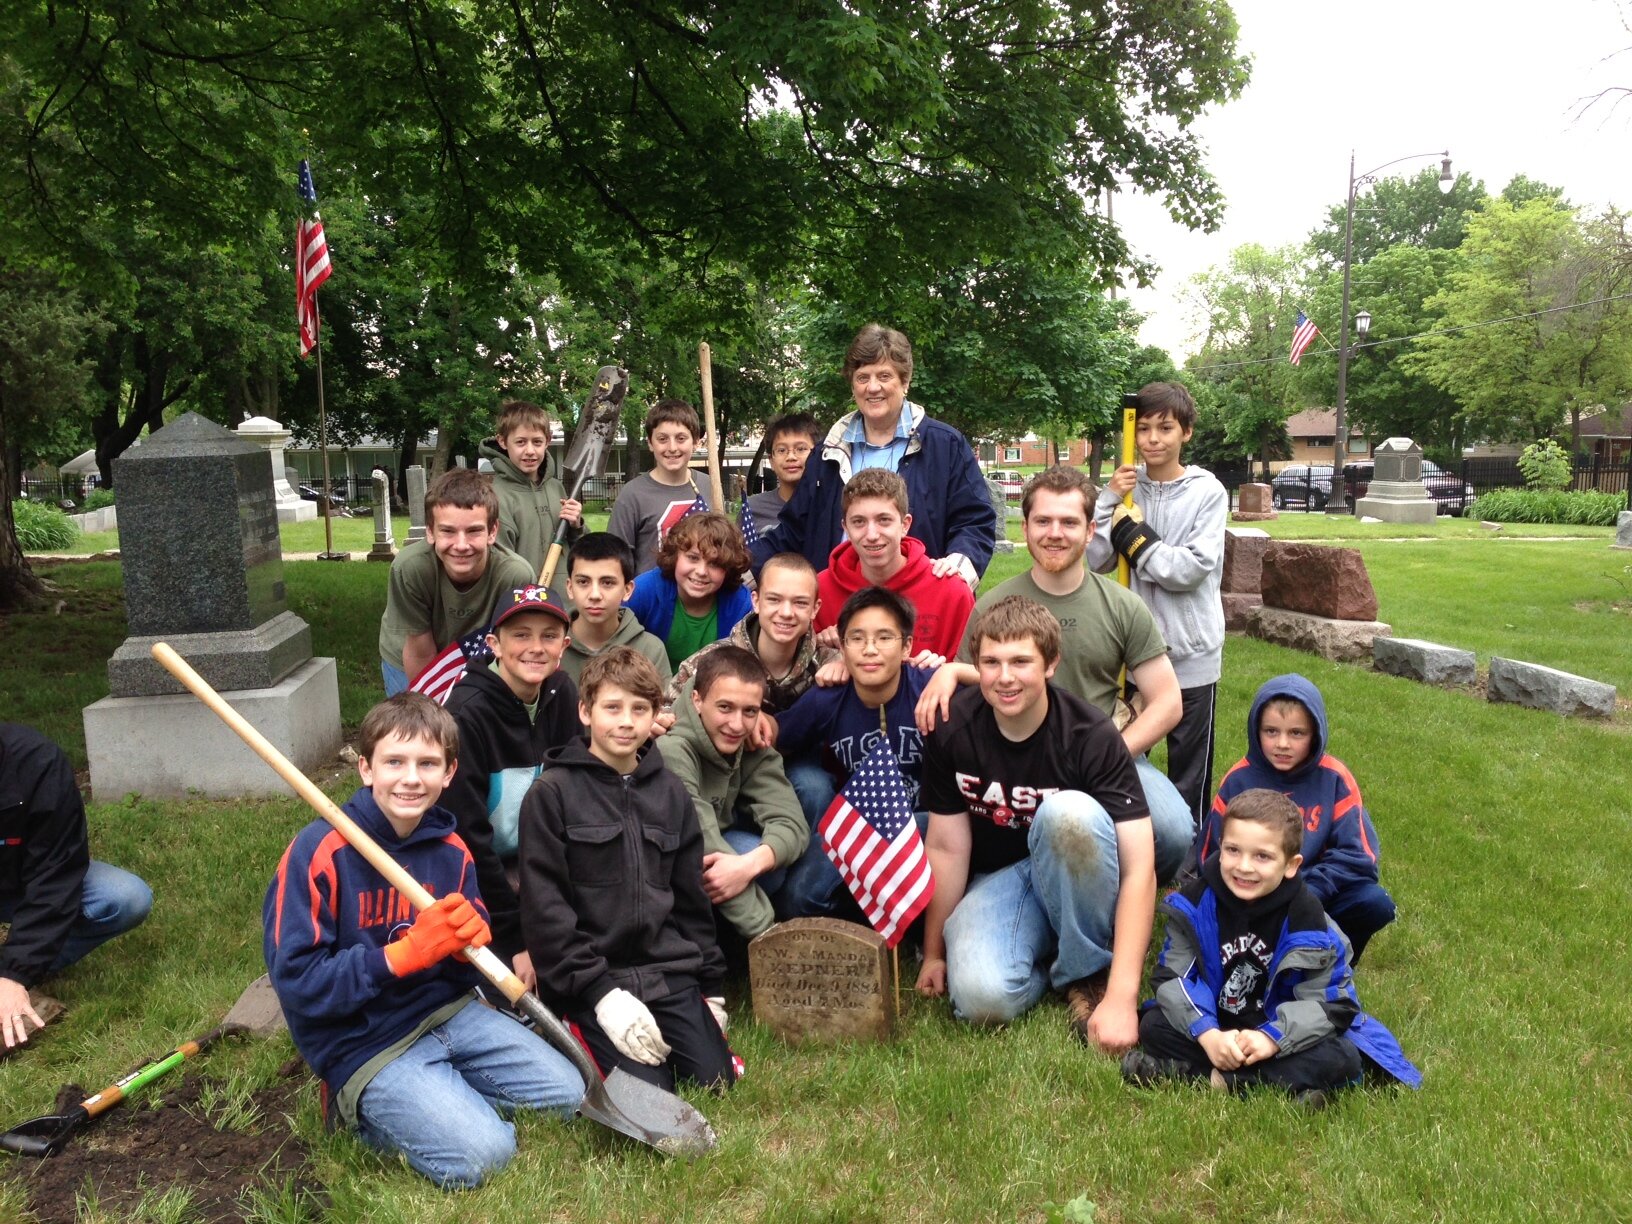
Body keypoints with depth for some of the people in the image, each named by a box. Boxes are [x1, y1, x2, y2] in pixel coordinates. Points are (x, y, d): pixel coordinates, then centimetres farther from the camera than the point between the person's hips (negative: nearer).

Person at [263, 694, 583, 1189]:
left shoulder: (451, 850, 0)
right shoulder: (319, 850, -17)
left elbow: (469, 962, 8)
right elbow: (296, 980, -18)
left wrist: (471, 939, -17)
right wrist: (402, 955, -26)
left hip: (448, 1012, 6)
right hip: (364, 1044, -6)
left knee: (567, 1093, 1)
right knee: (482, 1154, -19)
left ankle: (445, 1097, 14)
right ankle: (376, 1113, 5)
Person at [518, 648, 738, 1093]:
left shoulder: (671, 794, 10)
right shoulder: (552, 793, -5)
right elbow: (543, 905, -10)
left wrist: (712, 985, 14)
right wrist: (600, 992, -15)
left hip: (672, 975, 5)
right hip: (588, 976, -4)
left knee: (715, 1078, -5)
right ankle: (580, 1029, 11)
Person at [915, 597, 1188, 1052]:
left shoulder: (1092, 737, -22)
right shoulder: (952, 730, -13)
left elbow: (1139, 867, -26)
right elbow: (947, 846, -6)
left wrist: (1121, 997, -32)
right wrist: (934, 954, -1)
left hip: (1078, 872, 0)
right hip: (997, 878, 1)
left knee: (1069, 811, -36)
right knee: (981, 996, -31)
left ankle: (1089, 970, -14)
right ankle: (1050, 953, 2)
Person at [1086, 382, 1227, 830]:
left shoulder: (1207, 492, -6)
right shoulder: (1126, 486, 3)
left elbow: (1194, 567, -16)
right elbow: (1095, 561, -3)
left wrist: (1135, 537, -14)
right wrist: (1108, 501, -12)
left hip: (1190, 652, -3)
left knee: (1188, 772, 8)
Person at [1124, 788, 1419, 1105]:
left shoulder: (1306, 918, -15)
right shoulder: (1195, 903, -14)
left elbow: (1330, 1001, -16)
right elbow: (1172, 977, -14)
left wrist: (1273, 1038, -31)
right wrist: (1208, 1035, -30)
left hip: (1280, 1030, 0)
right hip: (1214, 1027, 1)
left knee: (1342, 1058, -27)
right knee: (1153, 1026, -20)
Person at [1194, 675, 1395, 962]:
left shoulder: (1334, 778, -7)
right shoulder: (1239, 779, -7)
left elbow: (1356, 854, -10)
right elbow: (1213, 855, -3)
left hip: (1315, 895, 1)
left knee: (1375, 904, -26)